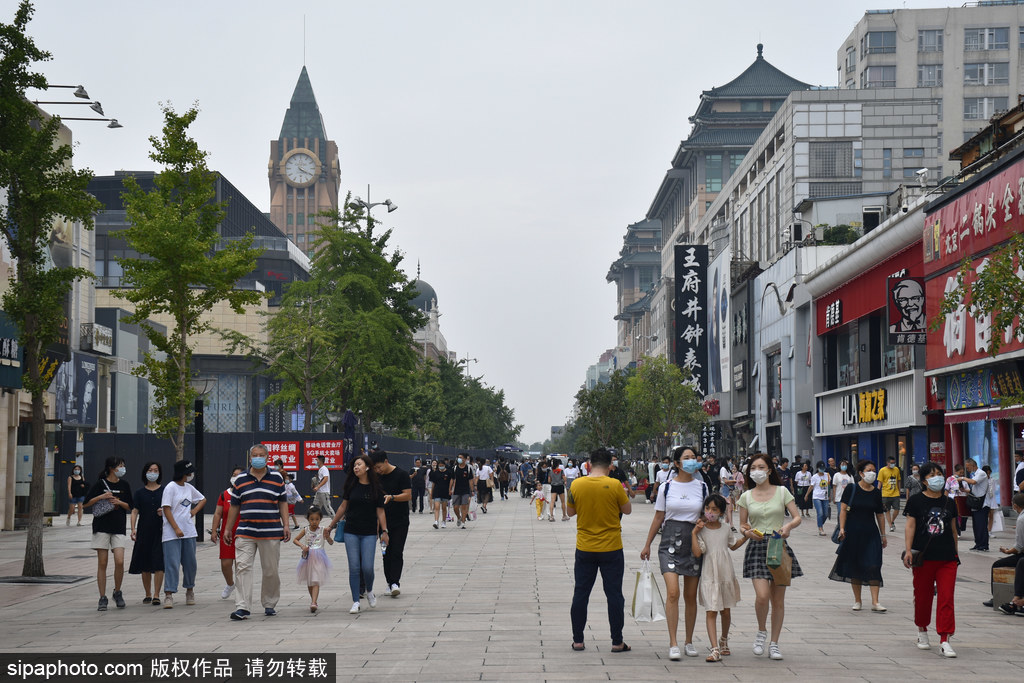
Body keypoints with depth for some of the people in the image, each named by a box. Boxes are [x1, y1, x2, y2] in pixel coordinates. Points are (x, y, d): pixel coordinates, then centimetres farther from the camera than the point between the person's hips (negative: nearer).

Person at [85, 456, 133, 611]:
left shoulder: (124, 485, 9)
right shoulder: (100, 484, 0)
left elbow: (130, 506, 14)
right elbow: (86, 503, 0)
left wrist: (119, 502, -5)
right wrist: (101, 497, -13)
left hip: (118, 528, 2)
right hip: (102, 527, -2)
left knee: (119, 562, -11)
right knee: (102, 563, -1)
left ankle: (117, 593, 11)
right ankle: (102, 598, 6)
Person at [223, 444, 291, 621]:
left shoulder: (276, 478, 7)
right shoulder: (240, 480, 9)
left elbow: (283, 503, 10)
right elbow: (234, 506, 13)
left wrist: (286, 525, 2)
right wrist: (228, 529, 12)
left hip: (271, 532, 0)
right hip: (245, 532, 0)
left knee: (271, 570, 6)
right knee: (243, 567, -10)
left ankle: (269, 604, 22)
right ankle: (242, 608, -11)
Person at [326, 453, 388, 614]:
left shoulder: (375, 488, -1)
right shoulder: (351, 485, 3)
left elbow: (380, 511, 3)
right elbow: (343, 506, 11)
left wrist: (384, 531, -3)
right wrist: (331, 526, 14)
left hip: (369, 533, -1)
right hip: (351, 532, 1)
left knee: (367, 567, -7)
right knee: (354, 568, -2)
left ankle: (369, 592, 23)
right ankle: (355, 602, 5)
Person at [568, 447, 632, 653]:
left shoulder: (576, 485, -5)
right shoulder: (614, 486, -12)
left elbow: (570, 512, 8)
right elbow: (627, 510, 1)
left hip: (585, 549, 2)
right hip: (611, 549, -2)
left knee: (580, 594, 11)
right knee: (614, 595, 6)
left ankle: (578, 640, 15)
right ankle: (617, 642, 9)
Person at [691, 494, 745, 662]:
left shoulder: (726, 529, 6)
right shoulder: (701, 530, -4)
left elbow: (733, 545, 24)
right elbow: (697, 552, -15)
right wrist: (694, 533, -15)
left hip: (726, 574, 3)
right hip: (709, 576, -3)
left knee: (726, 611, 14)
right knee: (711, 612, -11)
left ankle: (724, 640, 38)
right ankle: (715, 649, -16)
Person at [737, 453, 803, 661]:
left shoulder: (782, 492, 3)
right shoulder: (746, 497, 7)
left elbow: (798, 517, 2)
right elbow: (742, 525, 11)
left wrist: (788, 526, -19)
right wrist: (747, 532, -11)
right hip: (757, 547, 0)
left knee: (778, 600, 4)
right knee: (762, 596, -17)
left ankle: (774, 643, 16)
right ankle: (761, 632, 10)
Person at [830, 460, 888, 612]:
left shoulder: (876, 493, 6)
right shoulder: (851, 489, -2)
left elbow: (880, 514, 12)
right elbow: (844, 509, -3)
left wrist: (883, 535, 13)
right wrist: (842, 528, -13)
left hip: (871, 534, 1)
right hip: (853, 533, -1)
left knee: (873, 565, -9)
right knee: (855, 566, 6)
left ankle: (875, 602, -8)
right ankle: (857, 600, 18)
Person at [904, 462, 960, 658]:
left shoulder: (949, 504, 10)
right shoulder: (916, 501, 0)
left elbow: (953, 530, 17)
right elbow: (910, 526, -4)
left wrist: (955, 554, 19)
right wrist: (908, 550, -14)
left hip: (947, 558, 2)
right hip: (924, 557, -2)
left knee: (946, 598, -7)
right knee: (922, 596, 10)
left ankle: (945, 641, -8)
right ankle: (922, 631, 32)